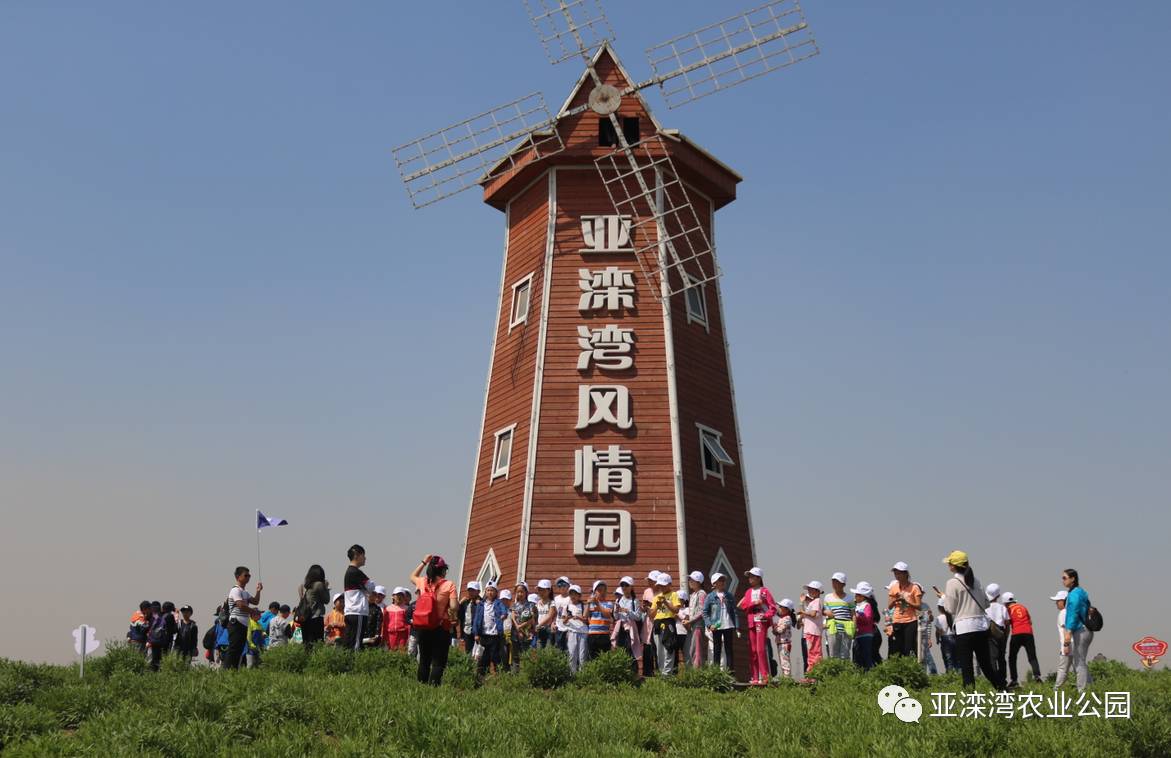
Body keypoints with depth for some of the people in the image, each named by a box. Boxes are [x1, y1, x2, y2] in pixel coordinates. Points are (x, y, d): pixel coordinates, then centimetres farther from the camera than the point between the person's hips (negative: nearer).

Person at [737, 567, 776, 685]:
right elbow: (743, 606, 4)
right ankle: (754, 678, 9)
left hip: (761, 622, -5)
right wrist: (754, 603, -11)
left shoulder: (764, 591, 1)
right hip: (751, 622, 5)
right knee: (752, 650, 4)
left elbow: (773, 607, -3)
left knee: (760, 649, -11)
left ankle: (764, 677, -7)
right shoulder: (748, 592, 16)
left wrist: (766, 615, -18)